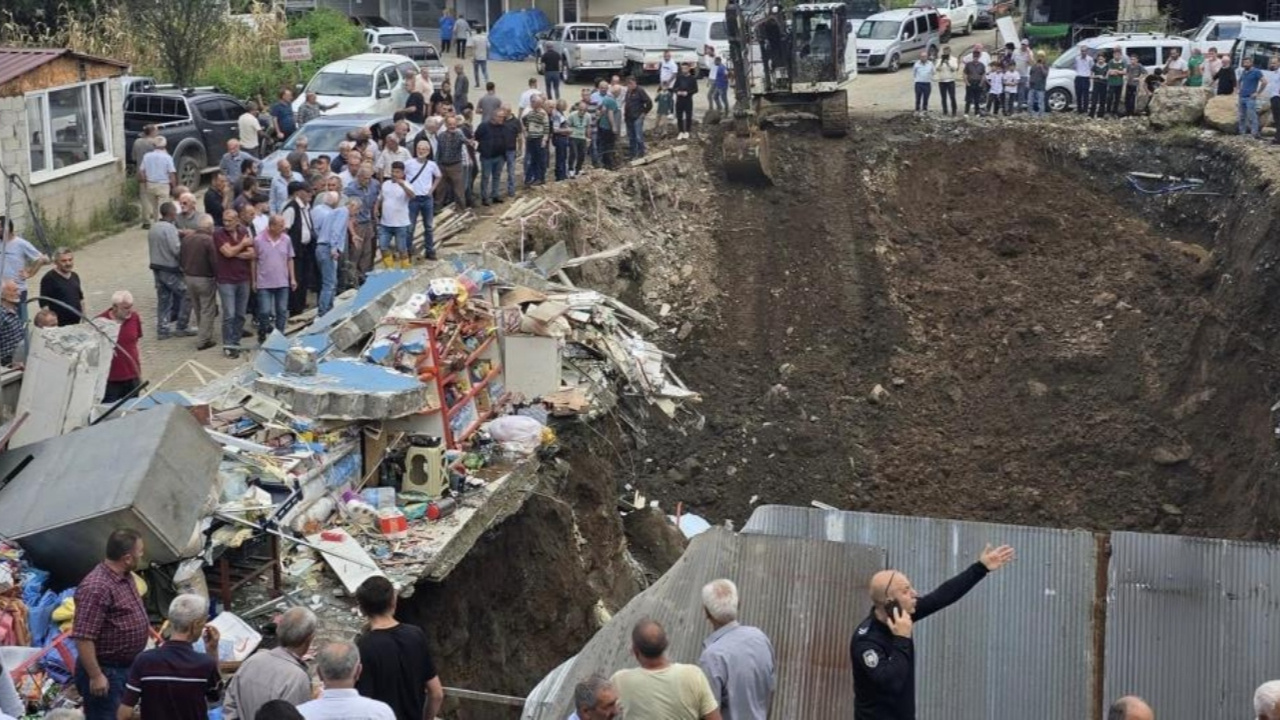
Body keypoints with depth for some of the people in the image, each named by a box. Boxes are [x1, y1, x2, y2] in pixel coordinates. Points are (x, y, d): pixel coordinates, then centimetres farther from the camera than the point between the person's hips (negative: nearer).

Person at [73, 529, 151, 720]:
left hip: (128, 667, 10)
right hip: (106, 672, -10)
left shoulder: (126, 577, 6)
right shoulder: (96, 587, -26)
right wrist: (95, 676, -25)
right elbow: (83, 638, -27)